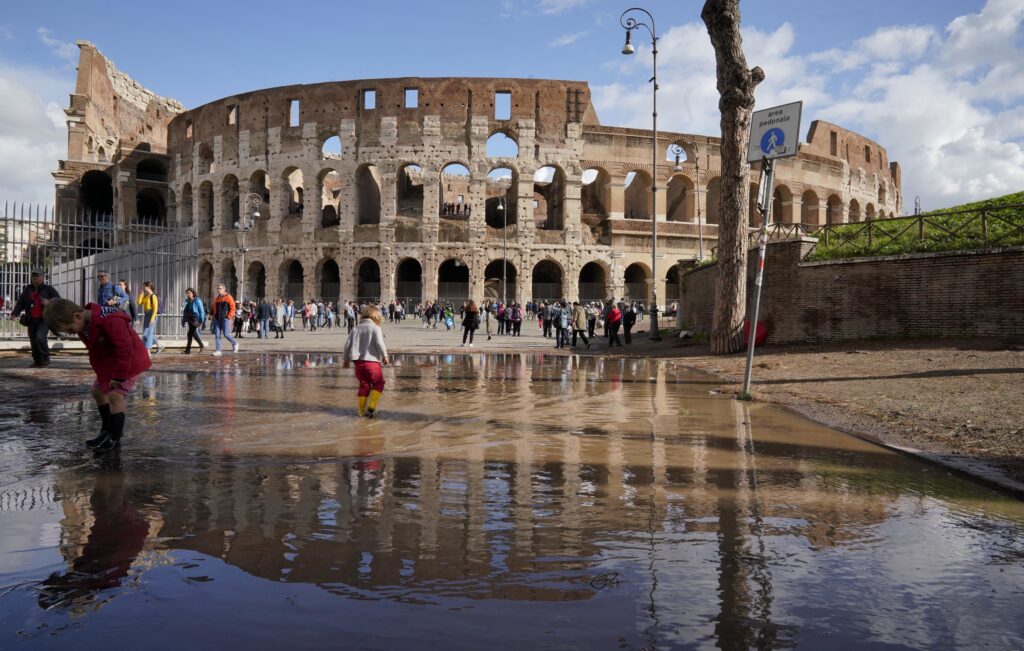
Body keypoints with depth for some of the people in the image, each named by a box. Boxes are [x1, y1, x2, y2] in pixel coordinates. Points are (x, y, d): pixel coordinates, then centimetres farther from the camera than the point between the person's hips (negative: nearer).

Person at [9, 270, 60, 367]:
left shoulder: (48, 289, 0)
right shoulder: (27, 290, 9)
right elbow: (20, 303, 4)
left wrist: (49, 303, -25)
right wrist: (14, 313, -11)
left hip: (44, 320, -4)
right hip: (32, 320, 4)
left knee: (40, 337, -22)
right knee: (33, 342, 6)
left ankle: (45, 358, -6)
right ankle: (37, 361, 19)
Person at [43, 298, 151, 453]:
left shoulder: (110, 320, -34)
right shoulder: (84, 325, -3)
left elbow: (125, 350, -33)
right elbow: (94, 350, 13)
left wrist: (119, 376, -28)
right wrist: (101, 371, 11)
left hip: (130, 360, -10)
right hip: (109, 362, 10)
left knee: (115, 395, -18)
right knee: (98, 391, 16)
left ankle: (115, 439, -6)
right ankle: (107, 431, 32)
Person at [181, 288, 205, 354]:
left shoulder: (197, 301, -8)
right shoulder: (187, 301, 11)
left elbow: (201, 311, -10)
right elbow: (185, 311, 16)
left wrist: (201, 321, -14)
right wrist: (183, 320, 10)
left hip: (195, 320, -8)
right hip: (190, 320, 8)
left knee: (190, 334, -11)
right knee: (194, 333, 13)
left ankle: (187, 350, -6)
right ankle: (201, 346, 28)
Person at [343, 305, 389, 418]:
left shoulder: (356, 328, 10)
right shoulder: (376, 328, -5)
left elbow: (348, 344, 8)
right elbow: (379, 343, -15)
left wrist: (346, 360, 19)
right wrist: (385, 356, -1)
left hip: (358, 362, 5)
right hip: (372, 361, -5)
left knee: (364, 385, 14)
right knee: (378, 384, 10)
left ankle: (362, 410, 13)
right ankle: (371, 406, -3)